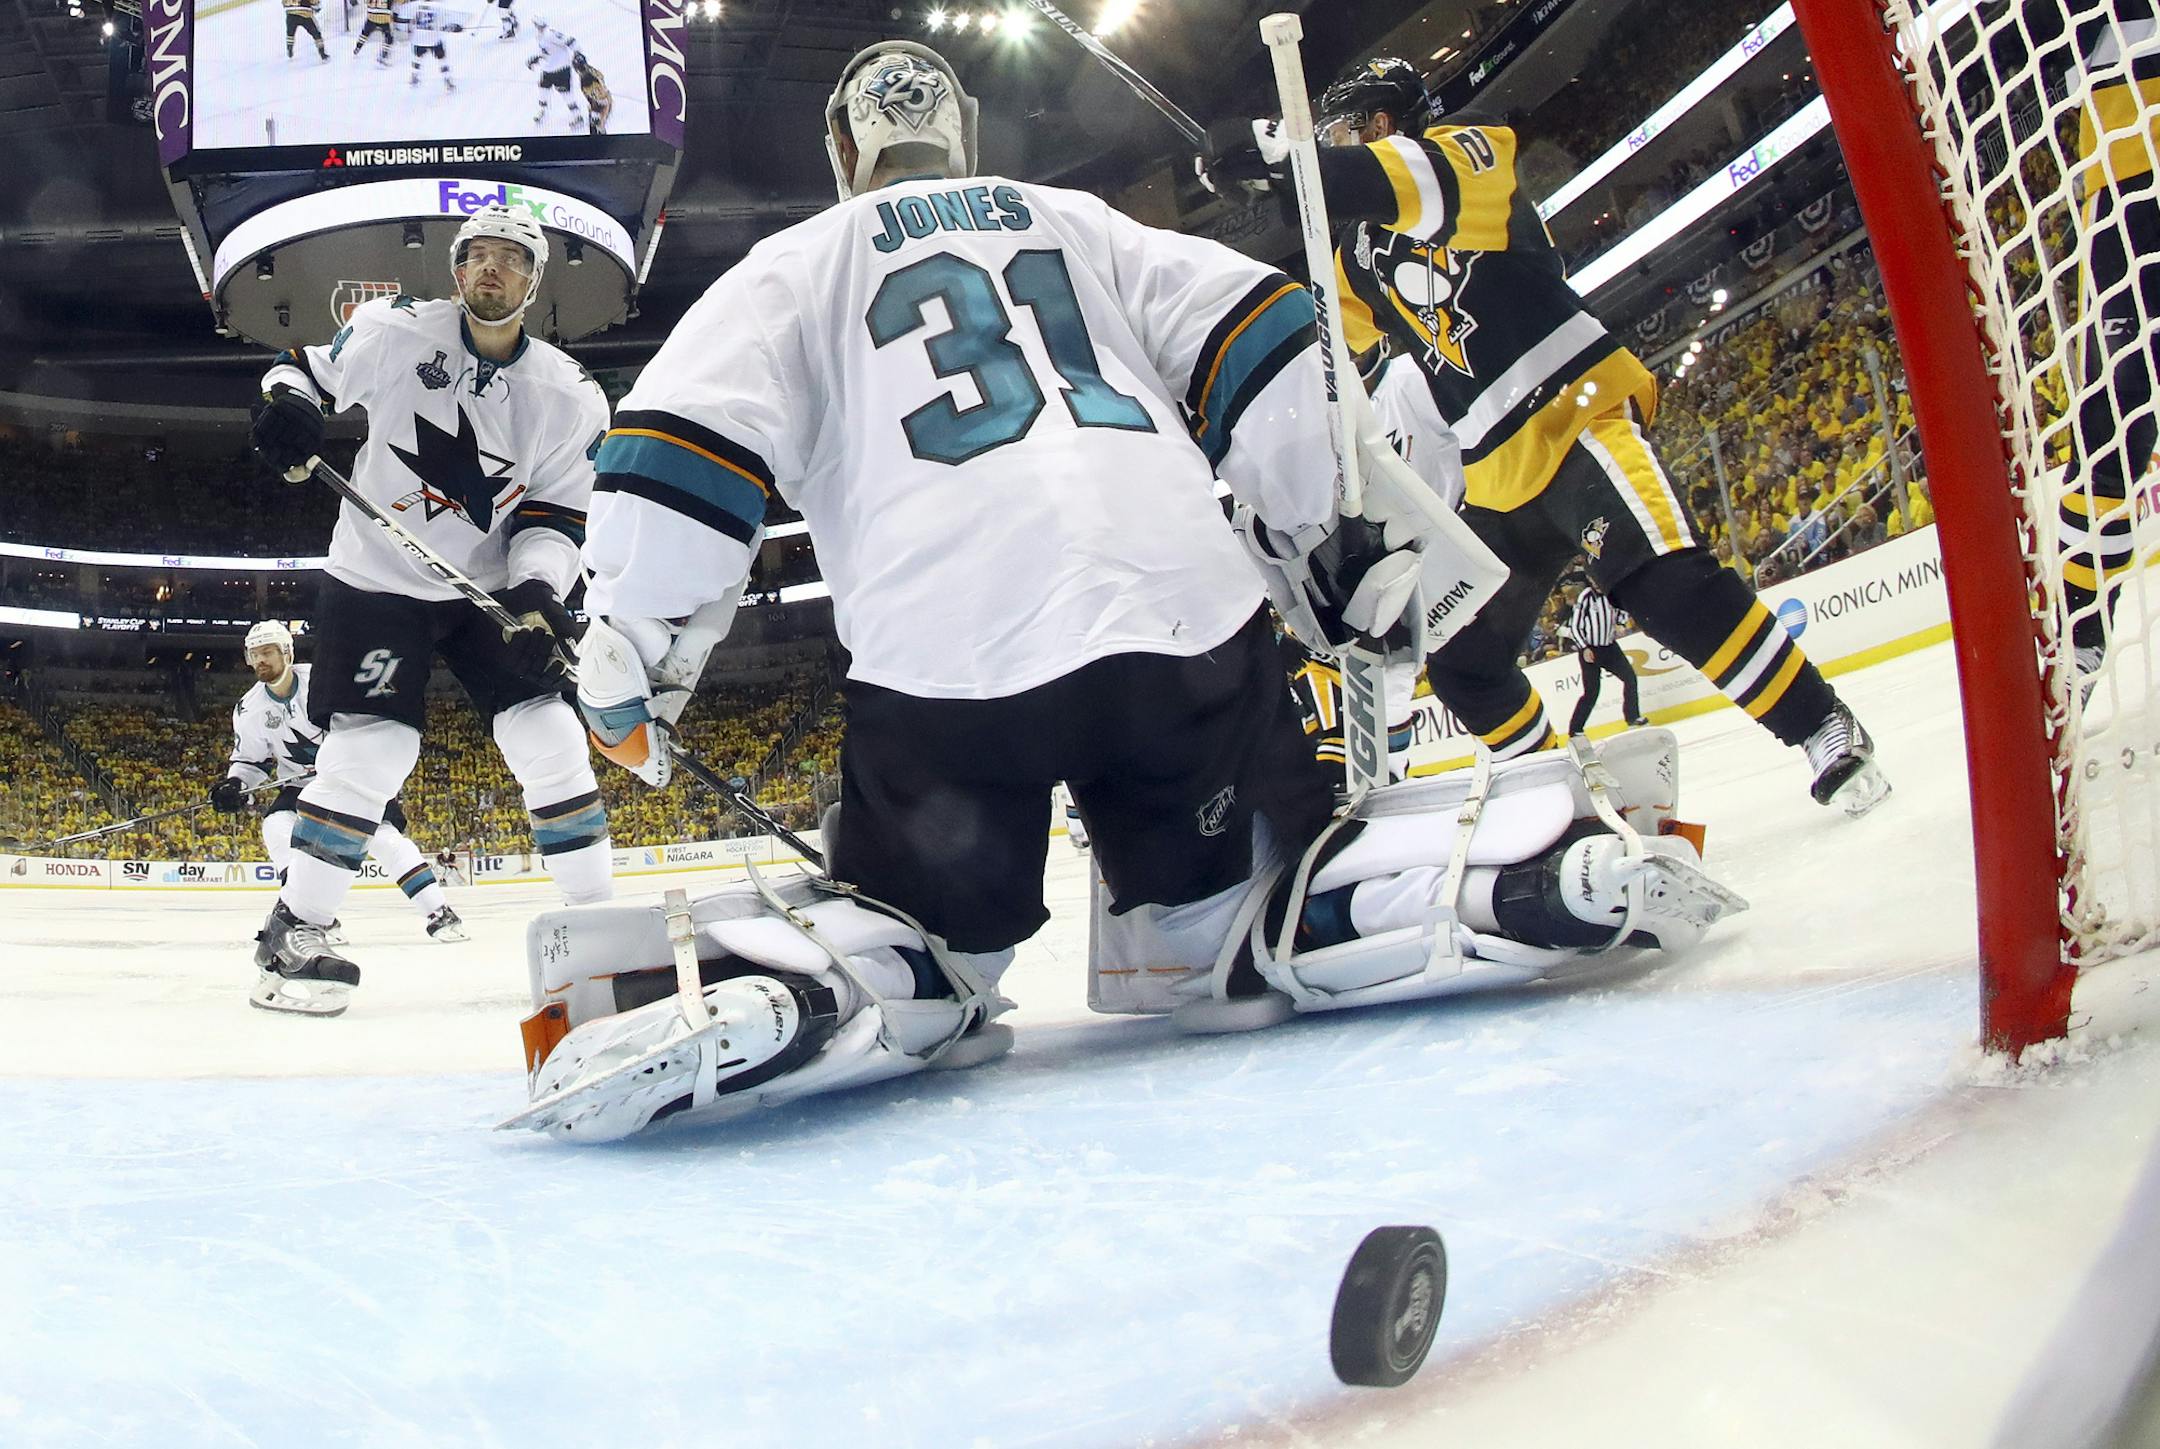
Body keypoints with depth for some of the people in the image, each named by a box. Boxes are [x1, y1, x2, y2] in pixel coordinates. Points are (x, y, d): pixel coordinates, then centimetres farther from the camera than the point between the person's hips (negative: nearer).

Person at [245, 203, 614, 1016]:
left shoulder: (569, 397, -5)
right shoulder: (395, 332, -8)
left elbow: (554, 514, -6)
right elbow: (309, 367, 6)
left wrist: (536, 591, -24)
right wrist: (287, 406, -17)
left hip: (487, 587, 3)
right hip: (375, 577, -2)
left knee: (548, 738, -7)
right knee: (370, 750, -13)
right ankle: (293, 933, 1)